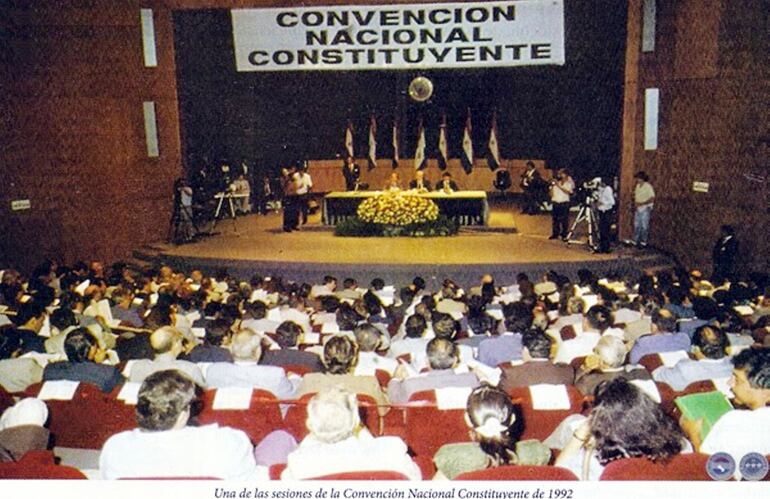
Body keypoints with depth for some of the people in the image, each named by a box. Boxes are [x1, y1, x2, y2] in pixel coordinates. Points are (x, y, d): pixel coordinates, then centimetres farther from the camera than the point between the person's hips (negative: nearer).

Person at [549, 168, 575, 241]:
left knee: (564, 220, -4)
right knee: (555, 219, 6)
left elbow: (567, 192, -17)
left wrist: (559, 185, -19)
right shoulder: (556, 182, 12)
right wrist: (552, 186, -4)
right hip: (555, 202, 4)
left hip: (564, 203, -4)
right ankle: (555, 234, 15)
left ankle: (564, 235, 2)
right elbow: (551, 193, 12)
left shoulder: (569, 183, 1)